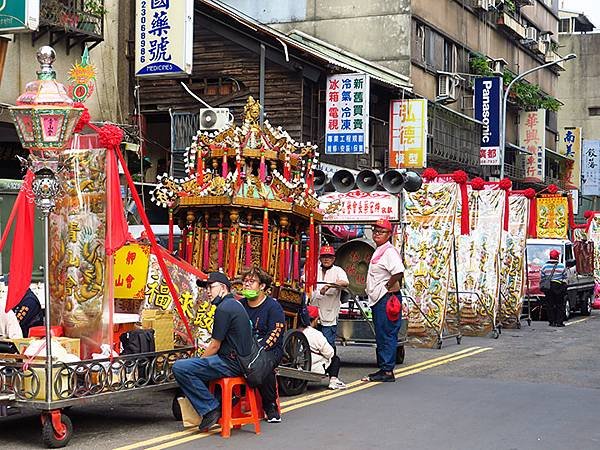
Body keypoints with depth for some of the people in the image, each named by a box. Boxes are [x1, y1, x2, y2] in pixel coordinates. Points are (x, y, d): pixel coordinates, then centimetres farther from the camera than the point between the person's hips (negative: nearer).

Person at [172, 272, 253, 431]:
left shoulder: (224, 308, -15)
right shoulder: (235, 305, 18)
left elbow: (215, 346, -13)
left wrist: (200, 361, 2)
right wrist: (200, 361, 18)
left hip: (230, 364, -11)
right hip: (240, 360, 11)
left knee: (179, 368, -18)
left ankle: (210, 408, -15)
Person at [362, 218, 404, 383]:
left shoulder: (389, 251, -13)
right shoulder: (378, 251, 19)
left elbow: (398, 272, -28)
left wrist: (386, 288, -18)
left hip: (387, 298, -11)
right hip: (377, 300, 11)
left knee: (387, 335, -9)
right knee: (380, 336, 14)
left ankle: (387, 371, -9)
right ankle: (383, 368, 21)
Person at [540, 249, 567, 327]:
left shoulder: (544, 266, 3)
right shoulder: (561, 266, -1)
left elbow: (542, 279, 5)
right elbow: (565, 278, 2)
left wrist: (543, 288, 13)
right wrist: (564, 288, 11)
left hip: (548, 288, 2)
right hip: (559, 287, -2)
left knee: (550, 305, 7)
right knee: (560, 305, 4)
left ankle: (551, 321, 5)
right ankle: (559, 322, 1)